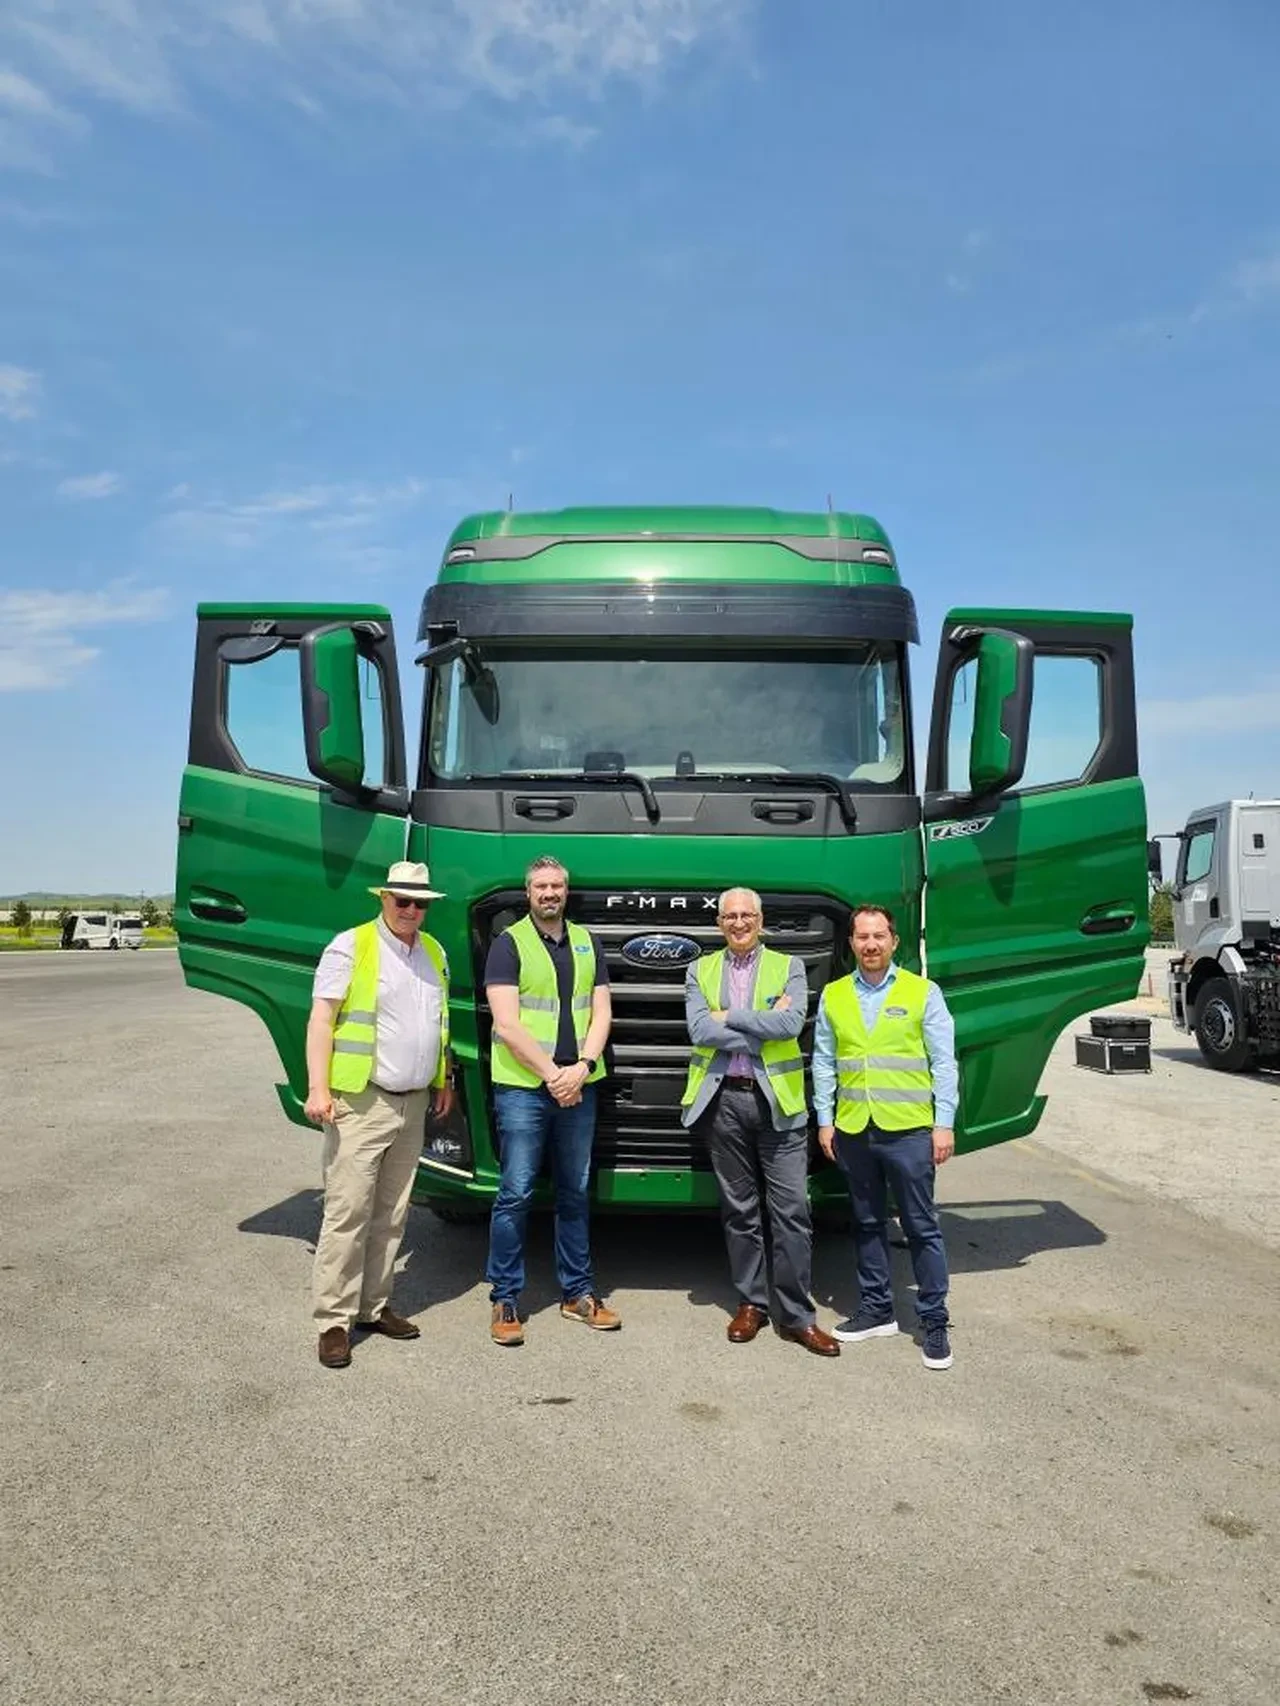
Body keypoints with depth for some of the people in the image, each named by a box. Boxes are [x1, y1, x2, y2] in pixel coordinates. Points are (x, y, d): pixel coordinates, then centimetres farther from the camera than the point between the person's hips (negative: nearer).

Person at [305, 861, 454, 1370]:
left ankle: (373, 1306, 23)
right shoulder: (350, 947, -7)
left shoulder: (433, 952, 13)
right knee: (348, 1213, -6)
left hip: (413, 1103, 6)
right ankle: (334, 1320, 3)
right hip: (360, 1102, -6)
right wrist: (318, 1088, -18)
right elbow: (321, 1019, -11)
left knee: (391, 1214, 12)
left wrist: (444, 1082, 20)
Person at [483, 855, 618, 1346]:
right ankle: (504, 1300, 9)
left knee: (575, 1192, 12)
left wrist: (581, 1068, -9)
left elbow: (601, 1014, 6)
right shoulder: (509, 942, -3)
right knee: (515, 1194, -2)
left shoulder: (586, 942, 12)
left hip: (578, 1087, 5)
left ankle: (577, 1292, 24)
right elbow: (506, 1025, -11)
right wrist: (552, 1074, -13)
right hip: (522, 1087, -5)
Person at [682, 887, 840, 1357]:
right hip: (723, 1101, 2)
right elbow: (699, 1030, -7)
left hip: (777, 1101, -1)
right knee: (738, 1210, 10)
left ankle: (797, 1315, 8)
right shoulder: (700, 971, 9)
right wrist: (762, 1026, -12)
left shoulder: (788, 967, 5)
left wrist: (729, 1017, -10)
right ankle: (750, 1303, 23)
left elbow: (791, 1024, -12)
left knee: (791, 1210, -2)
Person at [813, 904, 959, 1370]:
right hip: (853, 1130, 3)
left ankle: (934, 1321, 14)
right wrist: (824, 1120, 6)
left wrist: (944, 1124, -7)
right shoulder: (833, 996, 8)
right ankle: (876, 1309, 28)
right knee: (867, 1225, 14)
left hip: (909, 1130, -3)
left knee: (922, 1227, 3)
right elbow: (824, 1063, 10)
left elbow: (943, 1063, -1)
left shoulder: (923, 993, 0)